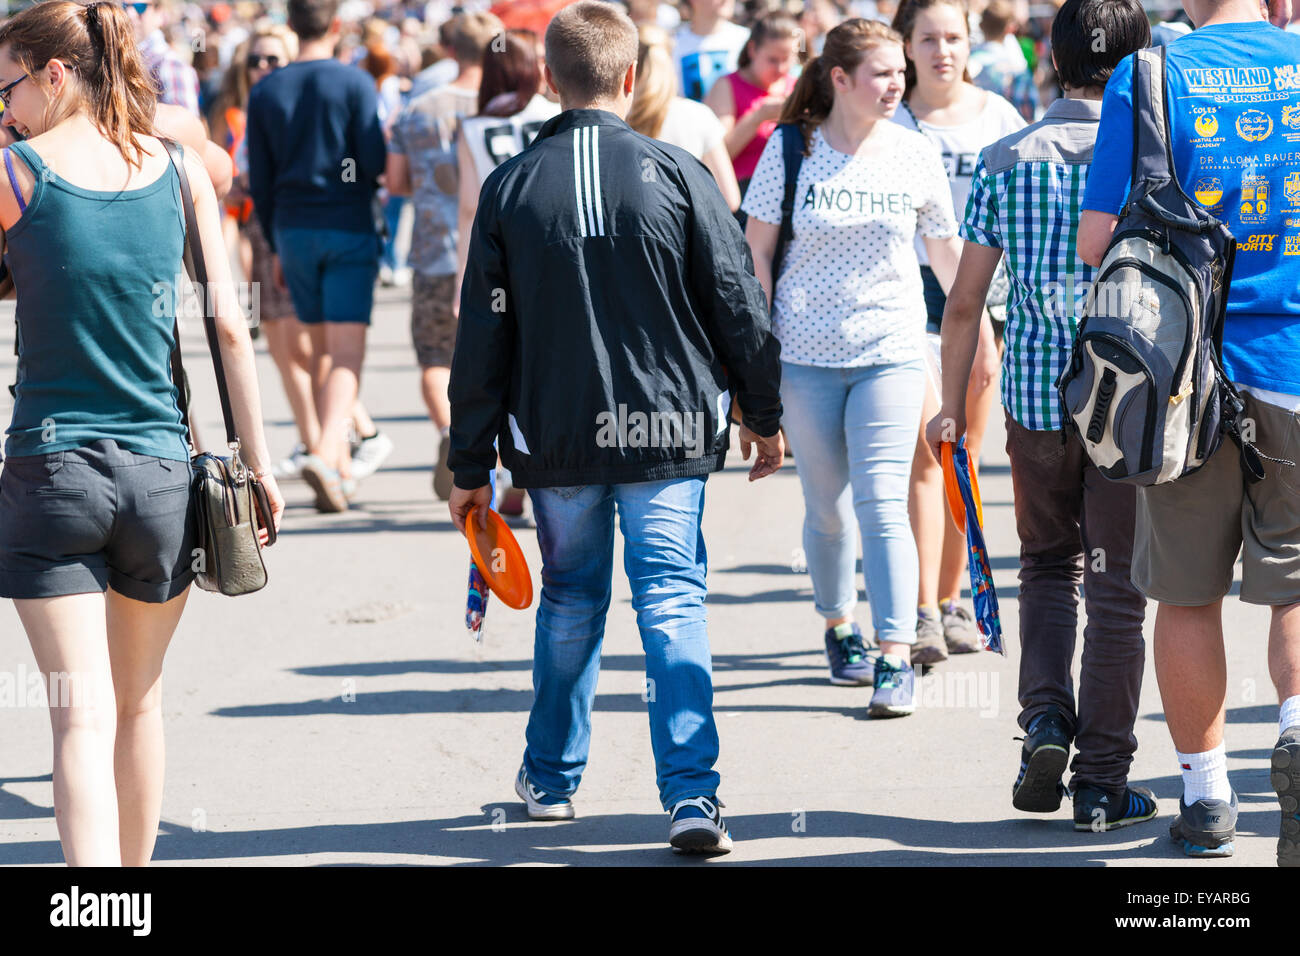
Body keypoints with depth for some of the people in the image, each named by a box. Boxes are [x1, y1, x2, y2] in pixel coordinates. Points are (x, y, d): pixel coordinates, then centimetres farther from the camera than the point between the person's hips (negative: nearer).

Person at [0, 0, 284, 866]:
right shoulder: (180, 171, 3)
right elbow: (228, 327, 2)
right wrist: (259, 465, 7)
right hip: (160, 470, 3)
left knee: (83, 719, -6)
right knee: (141, 702, 19)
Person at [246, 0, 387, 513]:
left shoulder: (265, 91, 4)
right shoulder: (354, 83, -8)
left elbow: (259, 181, 5)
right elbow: (375, 164, -11)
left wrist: (276, 245, 15)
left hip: (293, 232, 4)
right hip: (349, 229, -4)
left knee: (322, 350, 15)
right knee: (347, 354, -8)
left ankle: (341, 466, 19)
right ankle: (326, 452, -27)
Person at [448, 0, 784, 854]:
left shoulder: (512, 186, -1)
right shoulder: (675, 173, -5)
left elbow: (483, 336, 1)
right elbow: (738, 303, 0)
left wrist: (471, 465, 7)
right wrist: (764, 413, 13)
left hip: (556, 435, 2)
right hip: (667, 430, -2)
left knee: (571, 599, 18)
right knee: (673, 599, -1)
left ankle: (552, 777, 29)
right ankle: (691, 793, -13)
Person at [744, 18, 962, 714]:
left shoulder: (915, 154, 1)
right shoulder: (790, 150, -2)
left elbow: (947, 250, 12)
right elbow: (756, 251, 2)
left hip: (889, 352, 0)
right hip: (805, 355, 0)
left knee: (882, 501, -12)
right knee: (827, 507, 9)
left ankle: (896, 659, -12)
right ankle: (841, 631, 31)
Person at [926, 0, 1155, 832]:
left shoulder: (1006, 161, 1)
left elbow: (966, 302, 2)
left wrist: (952, 405, 11)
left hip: (1035, 389, 2)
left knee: (1049, 566, 21)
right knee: (1116, 585, 5)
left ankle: (1045, 718, -1)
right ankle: (1103, 780, 6)